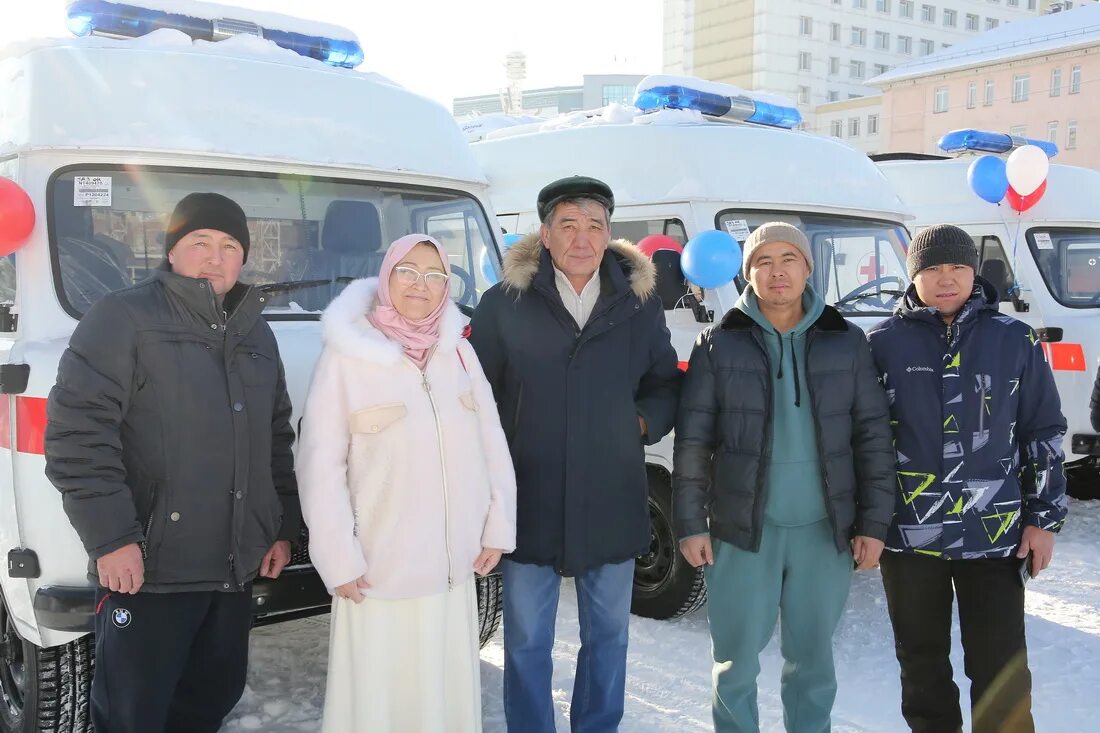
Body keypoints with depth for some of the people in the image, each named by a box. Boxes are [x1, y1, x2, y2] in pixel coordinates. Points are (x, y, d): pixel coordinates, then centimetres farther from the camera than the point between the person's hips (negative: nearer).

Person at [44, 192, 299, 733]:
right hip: (149, 568, -6)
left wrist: (283, 527, 16)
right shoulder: (123, 318, -7)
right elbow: (77, 430, -14)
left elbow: (278, 439, 21)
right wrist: (110, 536, -19)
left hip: (236, 569, 6)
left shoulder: (257, 335, 15)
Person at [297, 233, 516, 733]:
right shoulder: (347, 355, -10)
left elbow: (493, 445, 9)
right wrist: (339, 559, -12)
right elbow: (321, 466, -11)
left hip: (455, 567, 5)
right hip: (380, 571, -4)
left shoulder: (460, 352, 6)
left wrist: (498, 527, 5)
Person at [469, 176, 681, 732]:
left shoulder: (639, 302, 5)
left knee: (607, 635, 16)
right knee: (527, 643, 9)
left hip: (614, 503, 2)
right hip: (530, 502, -2)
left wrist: (642, 422, -4)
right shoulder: (505, 302, -2)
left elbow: (665, 385, 15)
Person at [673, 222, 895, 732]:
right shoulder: (719, 344, -1)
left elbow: (873, 437, 4)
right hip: (742, 531, -1)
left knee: (813, 661, 15)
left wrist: (873, 523, 0)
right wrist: (690, 524, -5)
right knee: (736, 662, 8)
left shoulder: (845, 342, 4)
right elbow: (692, 442, -2)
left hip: (825, 532, 2)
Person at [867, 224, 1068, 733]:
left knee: (1001, 669, 3)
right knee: (921, 660, 15)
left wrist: (1043, 518, 2)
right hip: (908, 532, 1)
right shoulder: (884, 342, 0)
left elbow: (1044, 435, 5)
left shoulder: (1015, 340, 1)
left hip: (995, 533, -1)